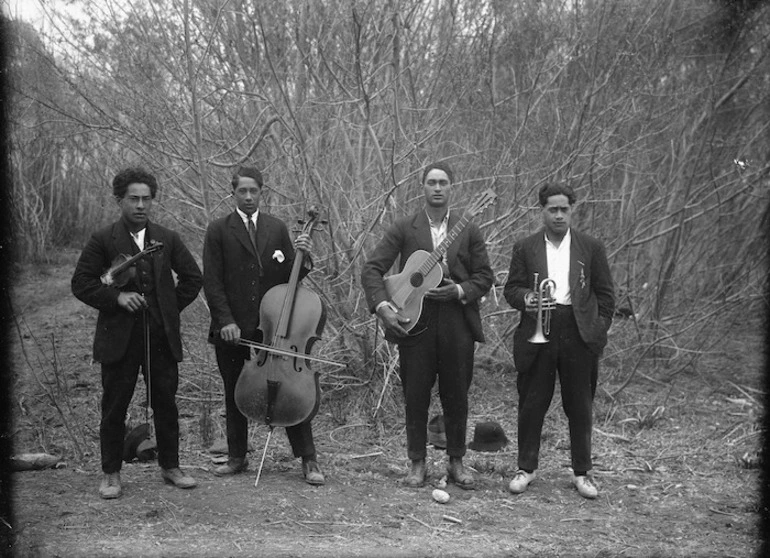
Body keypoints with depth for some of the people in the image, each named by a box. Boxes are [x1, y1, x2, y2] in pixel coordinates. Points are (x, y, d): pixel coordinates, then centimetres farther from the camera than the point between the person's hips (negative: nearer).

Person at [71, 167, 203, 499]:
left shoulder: (167, 239, 9)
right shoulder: (102, 241, 0)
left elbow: (192, 278, 15)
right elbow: (81, 284, -1)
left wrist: (172, 308, 7)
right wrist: (116, 297, -13)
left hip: (162, 336, 3)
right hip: (119, 337, -2)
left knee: (166, 404, 9)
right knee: (114, 407, 4)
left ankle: (170, 466, 22)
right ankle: (111, 474, 16)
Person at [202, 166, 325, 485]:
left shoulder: (277, 228, 10)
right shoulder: (218, 231, 3)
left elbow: (289, 276, 12)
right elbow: (212, 281, -2)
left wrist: (303, 258, -9)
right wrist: (225, 321, -12)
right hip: (232, 328, -1)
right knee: (234, 395, 11)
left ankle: (308, 461, 5)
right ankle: (237, 458, 26)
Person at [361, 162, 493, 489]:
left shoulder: (469, 230, 6)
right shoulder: (404, 228, 3)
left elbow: (484, 277, 6)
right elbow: (371, 269, -3)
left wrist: (459, 291, -13)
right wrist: (382, 306, -17)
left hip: (457, 324, 1)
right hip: (414, 322, 0)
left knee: (456, 397, 8)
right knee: (415, 397, 5)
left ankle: (456, 462, 23)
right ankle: (417, 463, 19)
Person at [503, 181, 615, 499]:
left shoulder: (591, 248, 8)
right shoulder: (525, 248, 8)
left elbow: (605, 294, 9)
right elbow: (510, 289, 7)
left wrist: (599, 329, 1)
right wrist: (526, 299, -15)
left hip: (579, 335, 0)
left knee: (580, 407, 6)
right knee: (531, 404, 4)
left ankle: (581, 473, 19)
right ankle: (526, 469, 18)